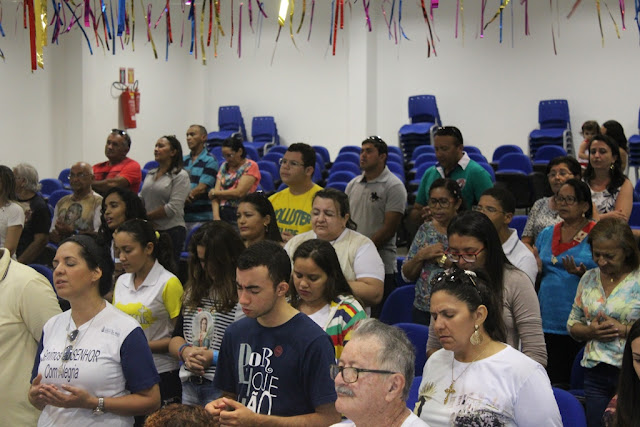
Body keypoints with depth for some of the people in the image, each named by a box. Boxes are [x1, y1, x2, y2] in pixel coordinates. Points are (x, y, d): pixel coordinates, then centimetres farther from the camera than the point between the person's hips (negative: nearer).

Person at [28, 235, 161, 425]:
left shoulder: (125, 329, -13)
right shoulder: (51, 326, 5)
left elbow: (151, 400, -16)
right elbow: (37, 399, 12)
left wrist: (93, 403, -23)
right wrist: (36, 395, -10)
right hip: (49, 421, 5)